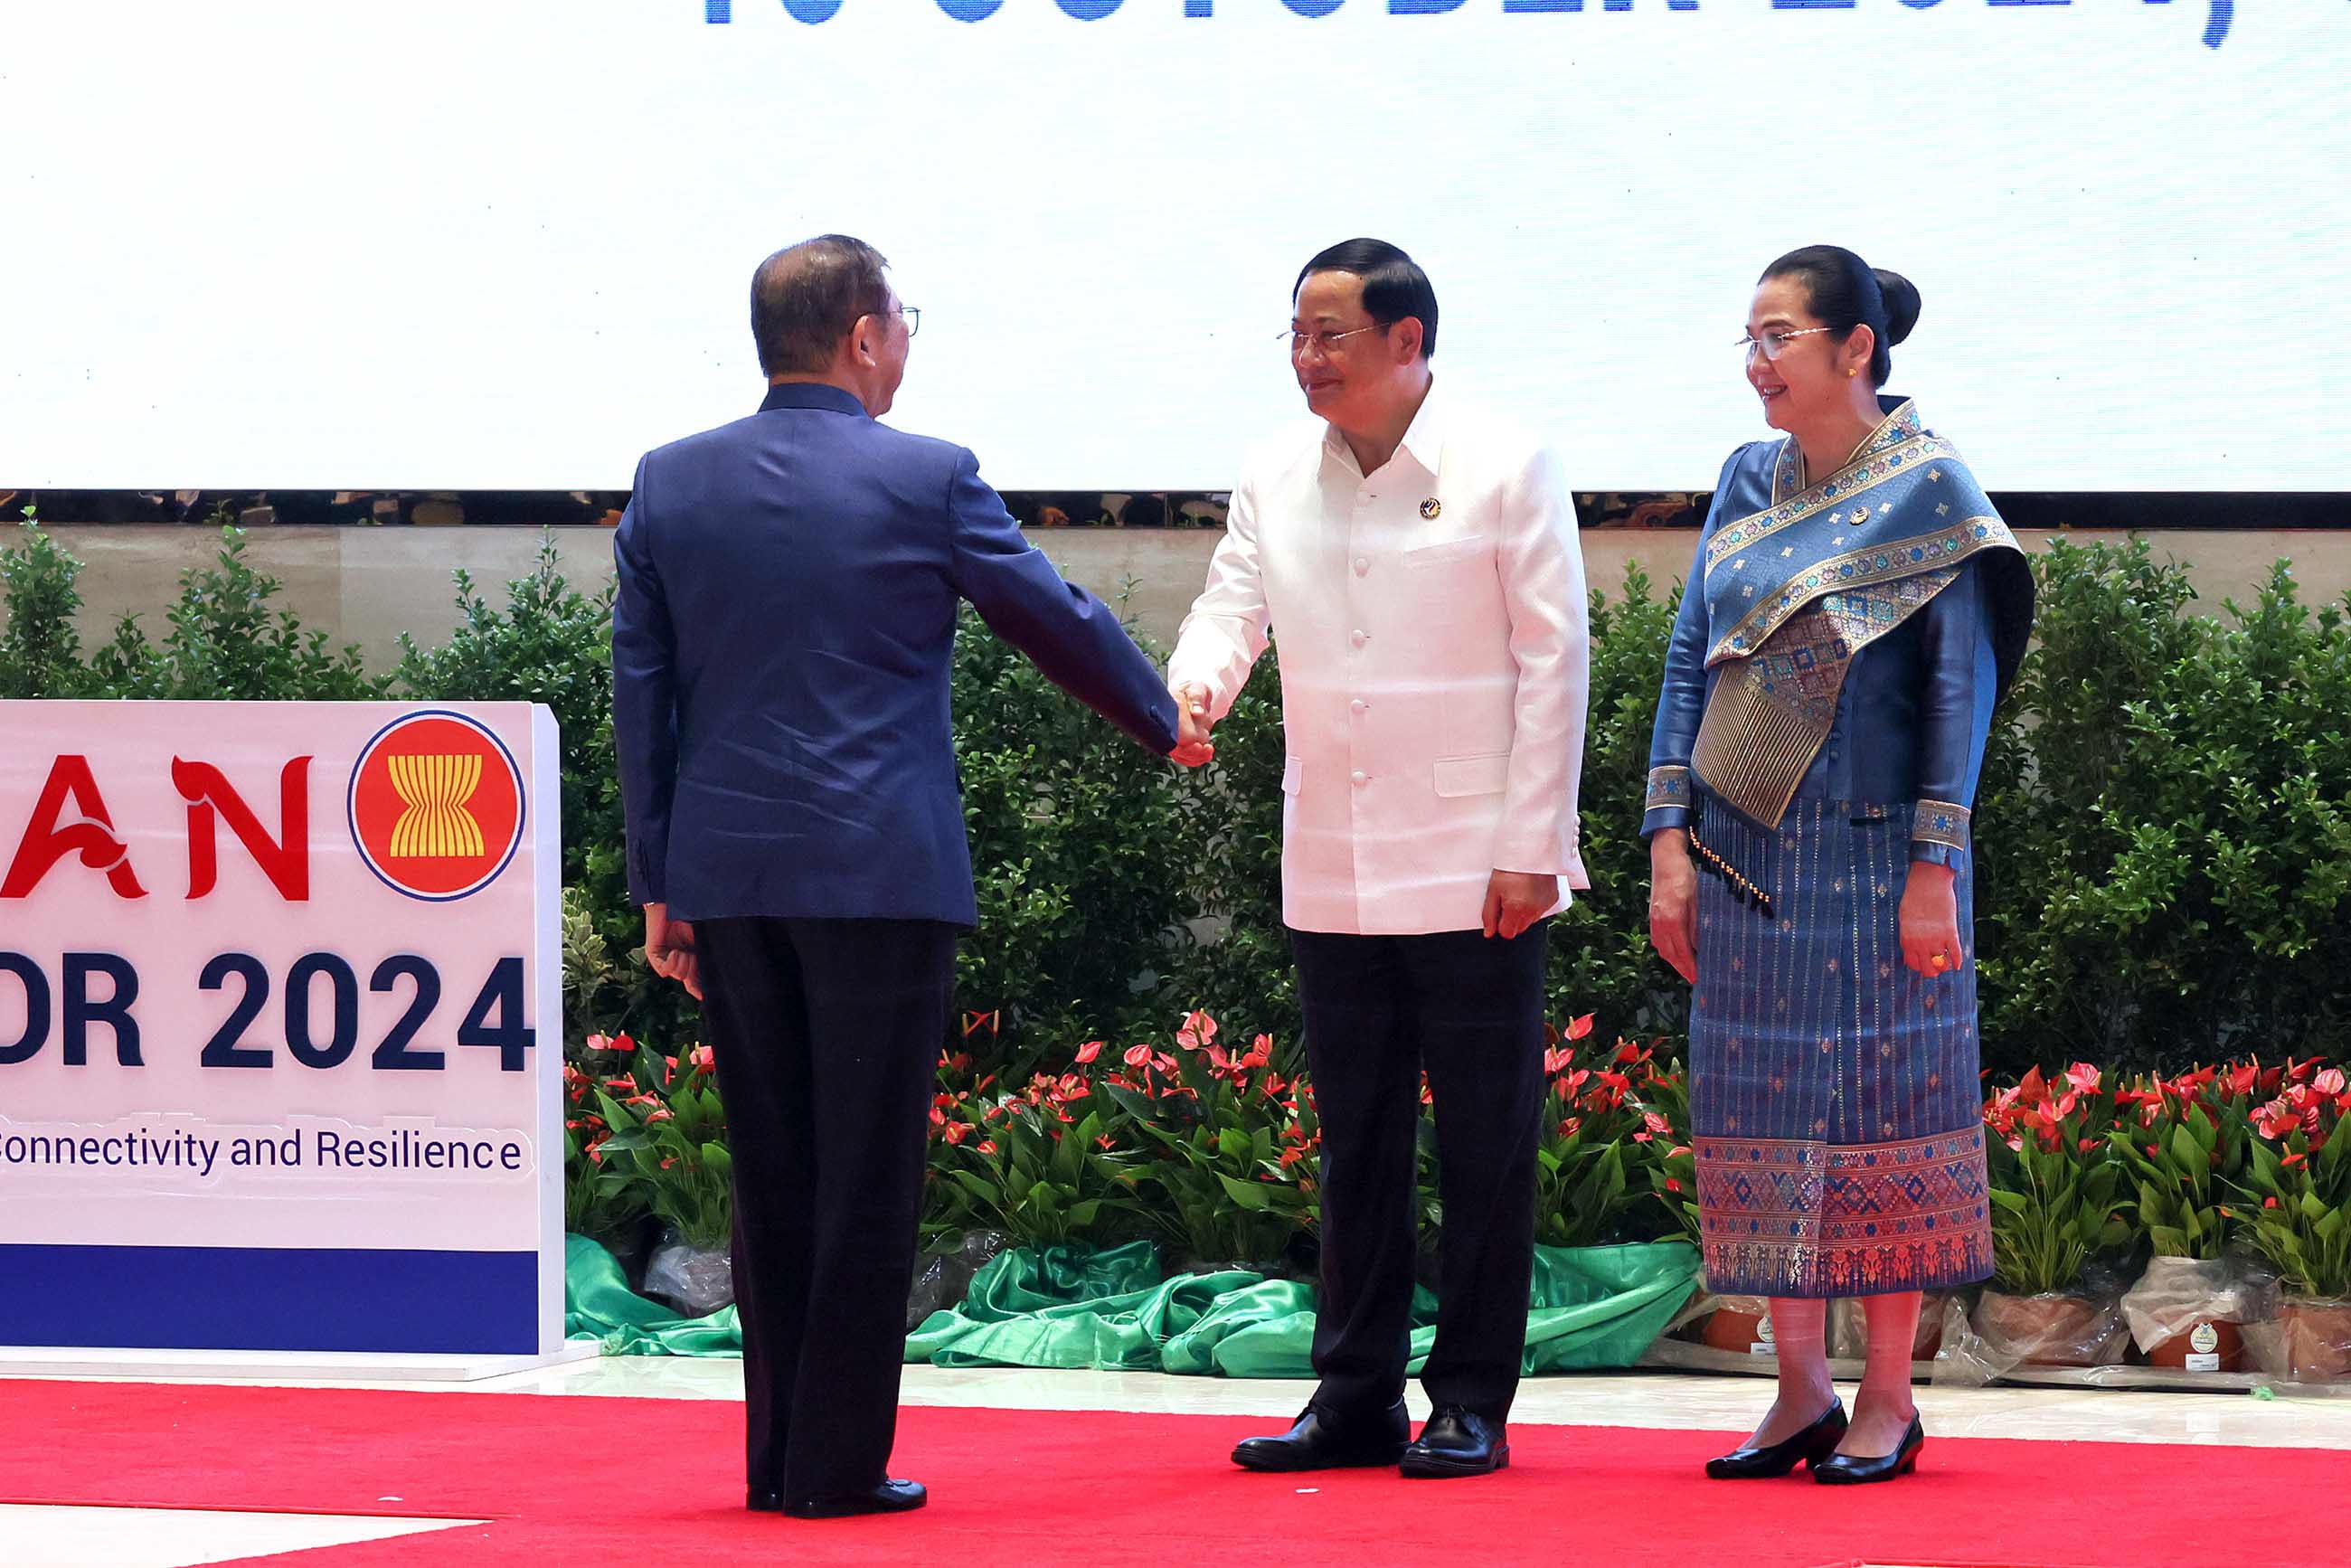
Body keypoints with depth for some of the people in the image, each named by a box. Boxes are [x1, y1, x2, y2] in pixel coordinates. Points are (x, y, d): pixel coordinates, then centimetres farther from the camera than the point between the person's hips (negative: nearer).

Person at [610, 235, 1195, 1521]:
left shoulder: (669, 485, 6)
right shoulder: (925, 480, -5)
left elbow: (641, 690, 8)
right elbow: (1058, 622, 5)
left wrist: (660, 884, 13)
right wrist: (1166, 725, 23)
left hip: (728, 878, 4)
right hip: (881, 874, -4)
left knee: (772, 1177, 10)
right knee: (867, 1177, 0)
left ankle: (778, 1458, 13)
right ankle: (839, 1464, 0)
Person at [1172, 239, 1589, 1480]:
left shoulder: (1505, 472, -6)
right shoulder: (1276, 480, 8)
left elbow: (1553, 662, -6)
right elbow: (1232, 602, 4)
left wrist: (1529, 847, -11)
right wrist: (1192, 687, -21)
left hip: (1476, 869, -5)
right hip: (1333, 874, 5)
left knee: (1485, 1143, 0)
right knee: (1356, 1142, 10)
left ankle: (1473, 1404, 6)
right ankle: (1357, 1399, 16)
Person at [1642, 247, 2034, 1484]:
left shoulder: (1927, 489, -6)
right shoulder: (1748, 485, 9)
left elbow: (1962, 684, -8)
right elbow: (1689, 660, 8)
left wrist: (1935, 868, -14)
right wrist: (1670, 841, 0)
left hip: (1873, 858, -5)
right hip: (1746, 858, 5)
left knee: (1883, 1102, -1)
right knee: (1765, 1112, 5)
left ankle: (1889, 1400, 7)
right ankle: (1801, 1392, 14)